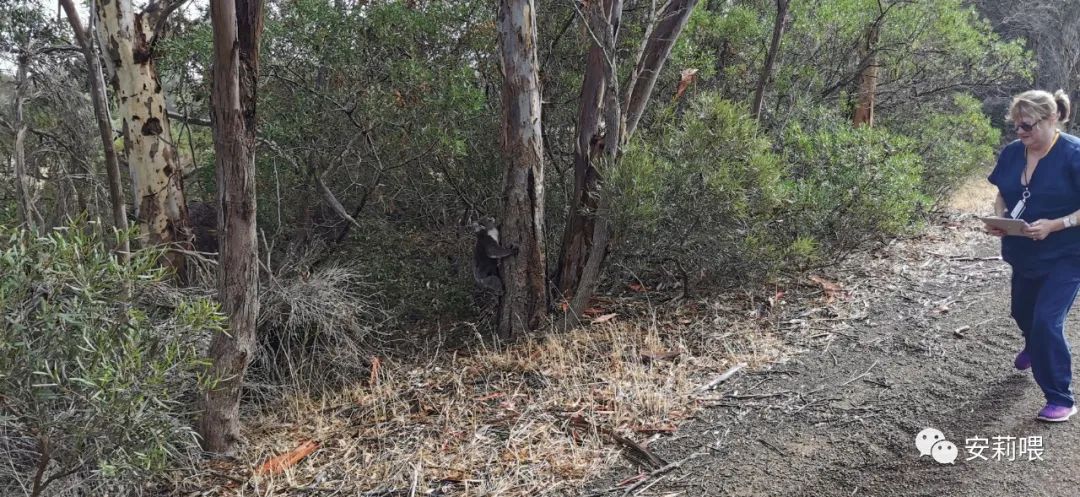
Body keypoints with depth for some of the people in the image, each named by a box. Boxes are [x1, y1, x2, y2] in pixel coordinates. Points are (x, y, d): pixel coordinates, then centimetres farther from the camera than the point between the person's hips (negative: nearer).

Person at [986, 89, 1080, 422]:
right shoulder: (1012, 153, -3)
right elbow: (1002, 195, 9)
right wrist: (1000, 217, -11)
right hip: (1024, 253, 6)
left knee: (1047, 321, -14)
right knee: (1023, 312, 23)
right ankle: (1035, 348, 58)